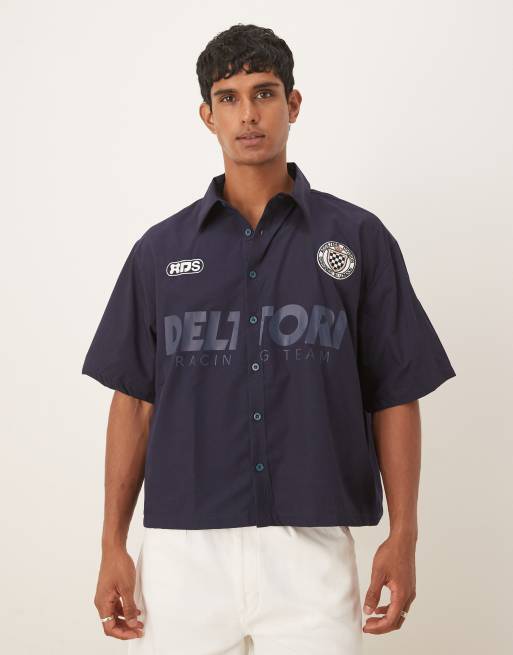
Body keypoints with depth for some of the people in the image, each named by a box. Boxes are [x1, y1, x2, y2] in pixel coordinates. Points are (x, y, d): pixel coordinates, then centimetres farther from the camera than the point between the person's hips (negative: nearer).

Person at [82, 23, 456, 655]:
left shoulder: (359, 239, 3)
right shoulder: (160, 248, 7)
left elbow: (395, 396, 3)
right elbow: (134, 400, 8)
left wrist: (403, 535, -3)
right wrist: (113, 543, 3)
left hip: (313, 549, -1)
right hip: (183, 550, 1)